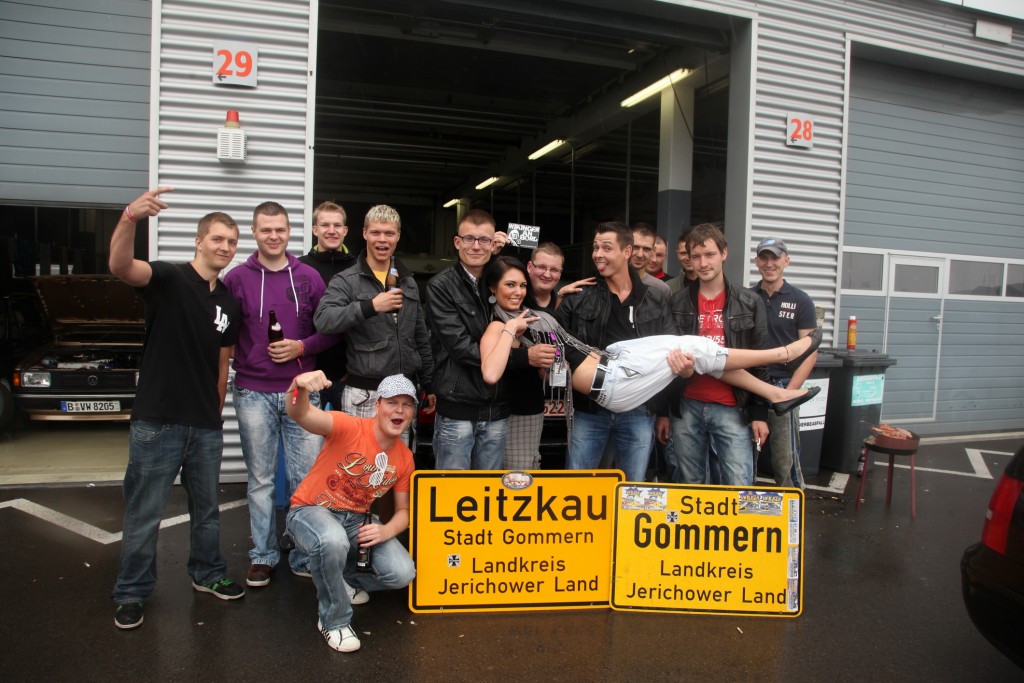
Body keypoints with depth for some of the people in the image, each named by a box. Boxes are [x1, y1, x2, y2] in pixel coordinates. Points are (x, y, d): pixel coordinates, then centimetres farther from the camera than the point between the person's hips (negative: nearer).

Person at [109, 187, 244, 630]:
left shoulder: (230, 302, 10)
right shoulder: (168, 279, -8)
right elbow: (121, 266, -30)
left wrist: (216, 412, 14)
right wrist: (130, 217, -48)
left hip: (206, 426, 6)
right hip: (157, 422, -5)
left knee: (207, 508, 19)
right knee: (143, 514, 6)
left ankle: (208, 574, 37)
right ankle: (131, 594, 23)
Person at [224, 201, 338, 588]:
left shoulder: (309, 278, 4)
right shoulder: (237, 279, 2)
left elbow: (330, 331, 4)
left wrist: (302, 346, -11)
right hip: (253, 393, 0)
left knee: (306, 478, 5)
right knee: (260, 479, 10)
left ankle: (306, 555, 19)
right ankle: (263, 555, 23)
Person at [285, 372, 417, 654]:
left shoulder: (405, 458, -4)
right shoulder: (350, 428, -22)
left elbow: (403, 511, 6)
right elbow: (300, 414, -41)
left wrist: (386, 531, -17)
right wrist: (299, 388, -65)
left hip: (358, 519, 5)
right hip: (310, 511, -5)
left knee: (402, 574, -16)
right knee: (333, 541, -41)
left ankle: (345, 581, 19)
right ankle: (334, 621, -11)